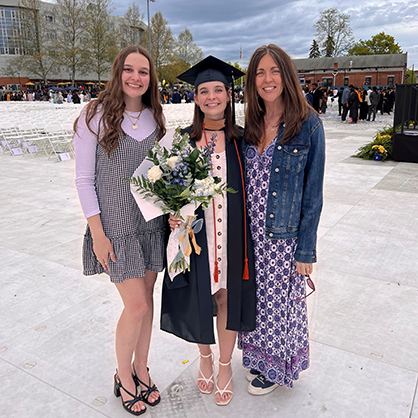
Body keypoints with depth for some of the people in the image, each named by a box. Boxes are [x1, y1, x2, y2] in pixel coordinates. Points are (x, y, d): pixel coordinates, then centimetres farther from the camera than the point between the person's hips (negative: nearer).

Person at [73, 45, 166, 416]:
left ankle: (141, 370, 34)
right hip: (116, 225, -4)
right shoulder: (95, 117, -8)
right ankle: (124, 377, 25)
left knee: (146, 299, 13)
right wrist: (98, 234, -11)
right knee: (136, 305, -3)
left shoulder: (155, 119, 5)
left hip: (153, 222, 4)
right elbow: (84, 179, -8)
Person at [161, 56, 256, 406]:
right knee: (199, 297, 12)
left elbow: (250, 190, 3)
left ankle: (225, 364, 35)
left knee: (228, 296, 11)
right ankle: (206, 356, 41)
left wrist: (247, 238, 0)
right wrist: (173, 214, -14)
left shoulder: (241, 140, 0)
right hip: (195, 233, 0)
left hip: (232, 234, 0)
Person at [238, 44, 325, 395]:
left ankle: (277, 367, 37)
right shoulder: (250, 125, 5)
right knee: (255, 296, 17)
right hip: (250, 232, 5)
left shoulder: (308, 124, -10)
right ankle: (259, 355, 43)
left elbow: (313, 192, -10)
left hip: (285, 233, -4)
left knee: (280, 299, 11)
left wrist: (306, 249, -11)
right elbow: (241, 180, 10)